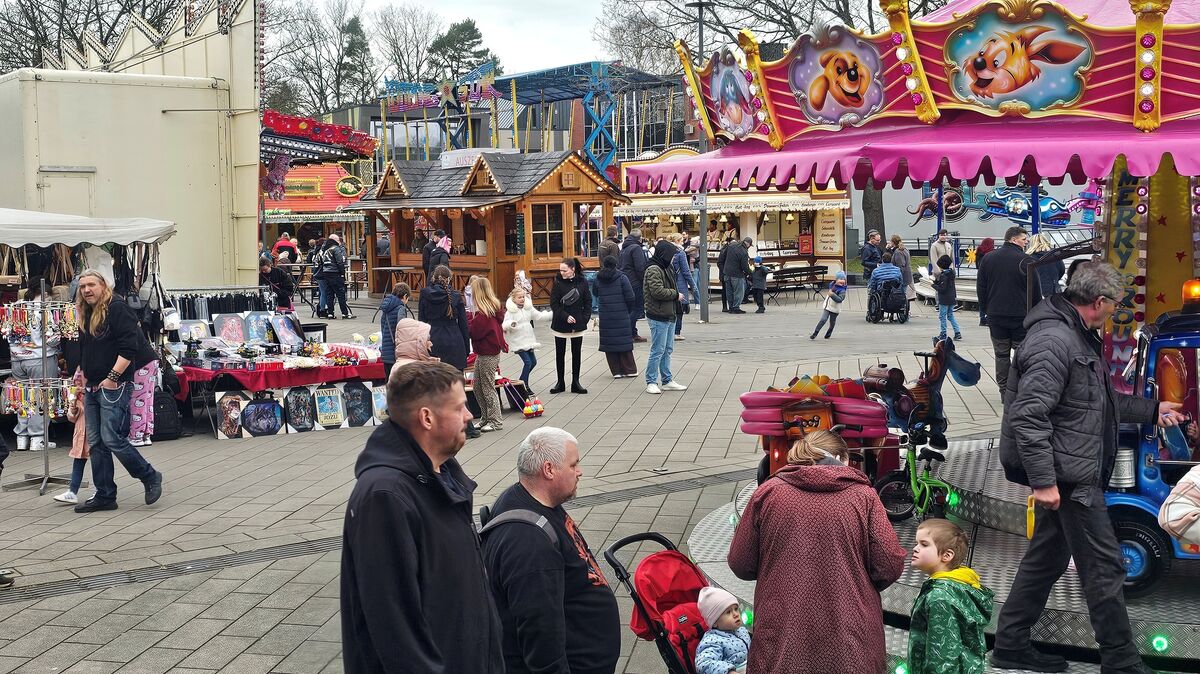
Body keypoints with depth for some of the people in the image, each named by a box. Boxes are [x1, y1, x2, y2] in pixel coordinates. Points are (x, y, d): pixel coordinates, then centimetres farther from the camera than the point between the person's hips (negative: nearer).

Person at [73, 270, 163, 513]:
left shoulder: (117, 309, -10)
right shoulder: (85, 316, 17)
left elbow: (129, 347, -19)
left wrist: (113, 377, -20)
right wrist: (83, 374, 22)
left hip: (114, 386, -9)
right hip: (93, 387, 9)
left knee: (112, 438, -12)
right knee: (96, 443, 7)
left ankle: (150, 477, 6)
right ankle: (104, 496, 12)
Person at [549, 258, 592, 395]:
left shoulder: (582, 283, -2)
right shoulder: (558, 283, -6)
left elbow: (588, 302, 4)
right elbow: (554, 304, -8)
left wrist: (585, 318, -8)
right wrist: (565, 316, -17)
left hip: (578, 325, 1)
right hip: (560, 325, -1)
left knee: (577, 353, 7)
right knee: (560, 354, 7)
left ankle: (575, 383, 15)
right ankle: (560, 382, 18)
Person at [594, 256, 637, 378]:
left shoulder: (598, 279, 0)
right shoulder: (622, 277, -7)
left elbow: (595, 294, 14)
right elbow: (631, 298, -8)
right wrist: (628, 309, 8)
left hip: (605, 317, 1)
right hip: (621, 315, -1)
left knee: (609, 343, 7)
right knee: (624, 341, 7)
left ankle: (616, 371, 6)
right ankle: (629, 370, 9)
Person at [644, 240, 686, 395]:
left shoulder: (665, 269, 17)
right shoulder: (654, 270, -15)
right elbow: (658, 291, -24)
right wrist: (676, 294, -11)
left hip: (668, 316, 10)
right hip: (658, 317, -10)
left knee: (667, 349, 15)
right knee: (658, 350, -6)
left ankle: (667, 381, 22)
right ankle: (651, 382, 1)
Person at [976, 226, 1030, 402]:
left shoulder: (988, 258, 6)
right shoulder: (1025, 260, -9)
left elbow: (980, 288, 9)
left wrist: (985, 310, 17)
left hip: (995, 315, 4)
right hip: (1021, 315, -4)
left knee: (1001, 354, 9)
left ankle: (1004, 392, 9)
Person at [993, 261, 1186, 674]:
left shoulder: (1081, 338, 15)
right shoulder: (1054, 341, -20)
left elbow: (1100, 401, 27)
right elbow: (1028, 415, -26)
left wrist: (1152, 410, 31)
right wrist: (1043, 480, -27)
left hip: (1075, 473, 11)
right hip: (1067, 475, -11)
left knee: (1047, 558, 16)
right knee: (1104, 566, -3)